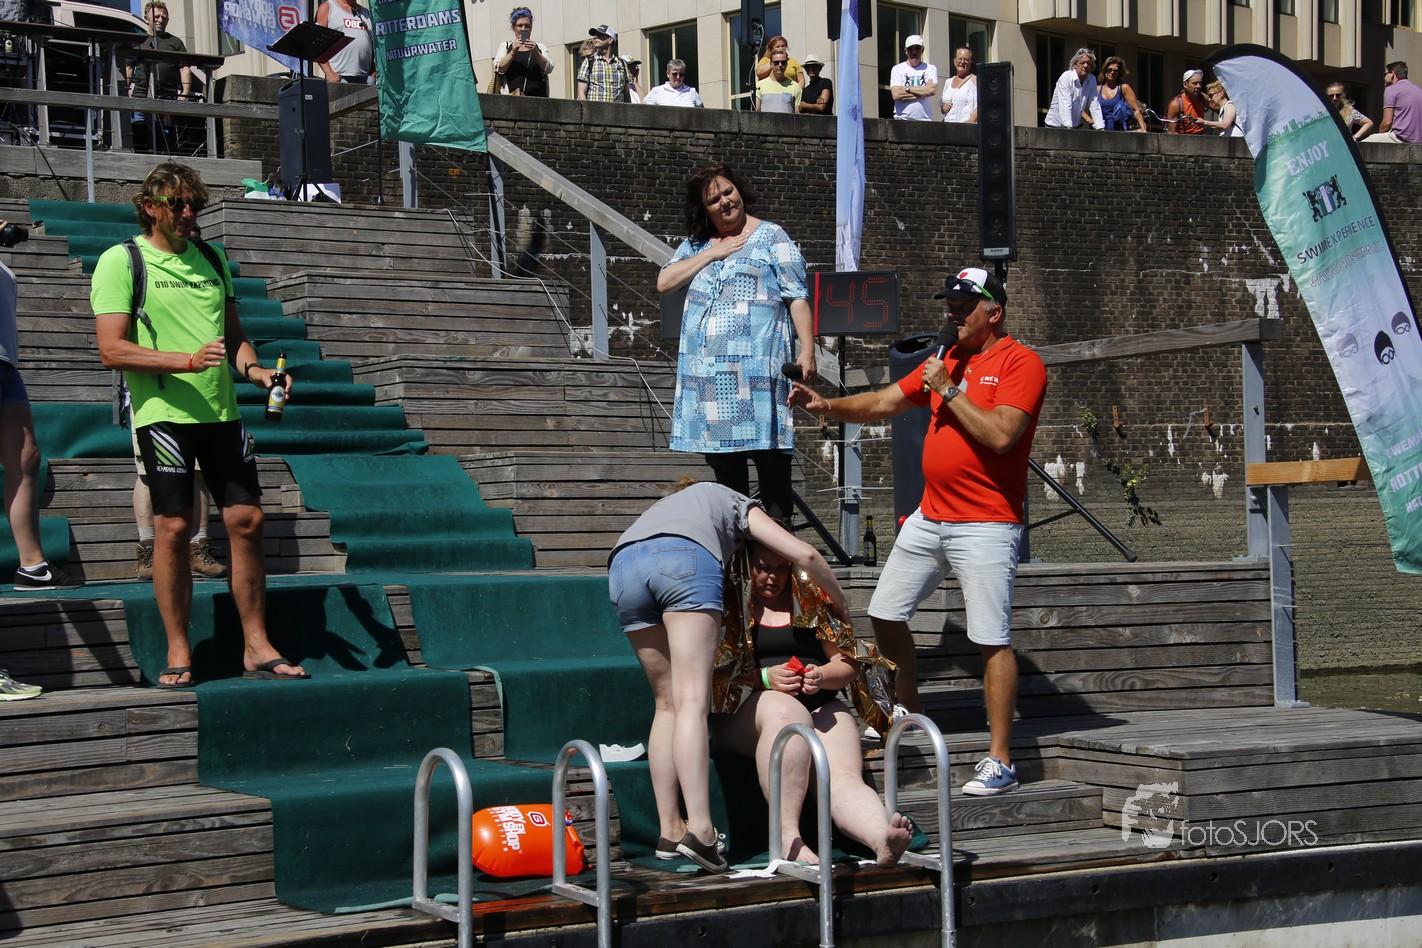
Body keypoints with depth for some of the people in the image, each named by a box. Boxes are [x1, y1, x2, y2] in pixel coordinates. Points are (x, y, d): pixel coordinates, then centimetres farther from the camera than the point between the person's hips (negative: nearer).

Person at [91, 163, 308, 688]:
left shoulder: (210, 260, 16)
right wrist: (188, 360, -21)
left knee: (247, 521, 2)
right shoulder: (121, 261, -3)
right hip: (164, 413, -5)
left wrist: (256, 369, 1)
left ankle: (257, 647, 10)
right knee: (173, 527, -4)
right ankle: (178, 653, 5)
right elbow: (112, 350, -11)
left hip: (221, 410, 5)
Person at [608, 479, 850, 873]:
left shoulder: (663, 507, 45)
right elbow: (805, 555, 24)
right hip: (685, 559, -4)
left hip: (622, 566, 5)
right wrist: (839, 603, 41)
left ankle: (668, 829, 8)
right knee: (692, 700, -12)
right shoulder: (737, 504, 34)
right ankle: (699, 828, -24)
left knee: (667, 702, 14)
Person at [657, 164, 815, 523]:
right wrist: (711, 254, -1)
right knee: (722, 460, 9)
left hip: (757, 364, -5)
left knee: (767, 451, -11)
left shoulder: (771, 237, 3)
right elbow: (664, 282, 7)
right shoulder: (695, 245, 19)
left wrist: (807, 349, -12)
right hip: (708, 369, 5)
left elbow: (797, 297, -2)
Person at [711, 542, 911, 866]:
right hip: (745, 712, -3)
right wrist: (764, 678, -15)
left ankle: (884, 839, -60)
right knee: (787, 712, -40)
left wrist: (822, 676, -6)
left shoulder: (811, 597, 16)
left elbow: (848, 664, 16)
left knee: (844, 777, -28)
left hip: (819, 708, 3)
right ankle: (787, 837, -44)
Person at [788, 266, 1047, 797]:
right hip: (930, 518, 8)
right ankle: (908, 713, 32)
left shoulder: (1020, 364, -8)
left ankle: (1000, 762, -6)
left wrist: (949, 391, -15)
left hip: (985, 527, -8)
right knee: (885, 614, 12)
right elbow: (884, 403, 16)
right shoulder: (947, 360, 16)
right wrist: (827, 406, 2)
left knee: (992, 641, -9)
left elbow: (1000, 435, -21)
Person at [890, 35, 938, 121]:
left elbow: (932, 90, -7)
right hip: (902, 120, -1)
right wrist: (923, 92, -5)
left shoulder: (930, 68, 11)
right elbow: (896, 94, -6)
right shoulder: (897, 69, 9)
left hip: (925, 120, 1)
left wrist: (907, 88, -4)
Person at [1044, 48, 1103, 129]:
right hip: (1055, 126, -5)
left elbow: (1094, 106, -1)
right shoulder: (1065, 77, -15)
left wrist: (1100, 129, -13)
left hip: (1075, 126, 5)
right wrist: (1068, 127, -38)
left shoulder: (1092, 80, 2)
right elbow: (1065, 105, -26)